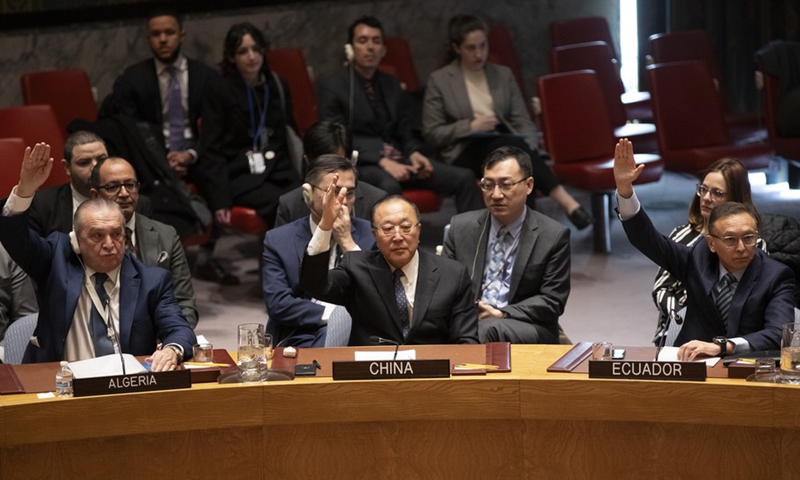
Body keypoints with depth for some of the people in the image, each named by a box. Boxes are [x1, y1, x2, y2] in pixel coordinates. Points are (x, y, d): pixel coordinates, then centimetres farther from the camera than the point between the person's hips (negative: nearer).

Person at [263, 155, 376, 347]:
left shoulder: (369, 234, 9)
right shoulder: (278, 240, 7)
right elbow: (277, 304, -4)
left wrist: (347, 242, -7)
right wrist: (330, 314, -14)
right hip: (299, 339, -1)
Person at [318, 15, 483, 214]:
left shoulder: (392, 85, 19)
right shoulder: (333, 89, 0)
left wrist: (414, 153, -4)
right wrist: (382, 161, -22)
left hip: (398, 160, 6)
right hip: (361, 164, -6)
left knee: (464, 178, -12)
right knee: (389, 186, -41)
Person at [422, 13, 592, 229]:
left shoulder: (503, 75, 16)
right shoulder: (439, 80, 5)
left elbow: (523, 122, 10)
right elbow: (431, 133, 2)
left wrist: (529, 152, -12)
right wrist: (471, 126, -12)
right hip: (465, 153, -4)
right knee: (512, 144, -37)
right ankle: (569, 204, -48)